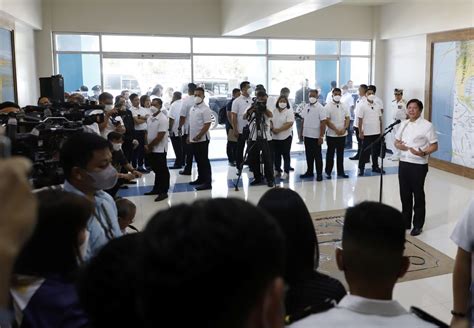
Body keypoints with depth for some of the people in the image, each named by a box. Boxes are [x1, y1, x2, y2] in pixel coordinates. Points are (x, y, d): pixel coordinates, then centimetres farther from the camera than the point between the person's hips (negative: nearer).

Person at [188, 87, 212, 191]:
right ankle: (201, 179, 24)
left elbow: (207, 124, -18)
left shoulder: (205, 109, -12)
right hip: (193, 139, 8)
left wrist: (199, 136, -22)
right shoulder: (192, 108, 14)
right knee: (198, 160, 15)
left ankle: (208, 182, -3)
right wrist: (190, 136, 17)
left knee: (204, 161, -6)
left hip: (202, 139, -8)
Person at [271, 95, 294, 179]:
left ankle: (286, 172, 6)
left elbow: (289, 124, -18)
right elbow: (270, 121, 10)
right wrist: (272, 128, -11)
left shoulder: (289, 111, -8)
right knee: (277, 155, 13)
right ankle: (277, 170, 24)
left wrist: (278, 130, -21)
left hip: (285, 137, -5)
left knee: (286, 155, 1)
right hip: (275, 137, 5)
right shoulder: (274, 111, 9)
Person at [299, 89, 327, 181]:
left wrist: (321, 136, -17)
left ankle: (319, 174, 10)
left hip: (316, 136, -5)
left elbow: (323, 123, -13)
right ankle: (309, 172, 25)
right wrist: (302, 132, 10)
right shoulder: (306, 107, 7)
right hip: (307, 135, 5)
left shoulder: (320, 108, -10)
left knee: (317, 156, 2)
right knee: (309, 155, 13)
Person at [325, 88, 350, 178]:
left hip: (342, 134, 4)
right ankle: (328, 172, 12)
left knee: (340, 154, 10)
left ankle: (340, 171, 17)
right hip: (331, 134, -4)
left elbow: (347, 118, 7)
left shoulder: (344, 106, 8)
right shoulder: (328, 106, -6)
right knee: (330, 154, 4)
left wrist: (344, 128, -10)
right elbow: (327, 121, -12)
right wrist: (336, 130, -17)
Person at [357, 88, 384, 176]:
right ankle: (361, 168, 10)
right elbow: (360, 120, -8)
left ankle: (375, 167, 24)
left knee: (376, 151, 12)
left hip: (377, 133, 5)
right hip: (367, 133, -4)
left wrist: (381, 131, 9)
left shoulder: (377, 105, 7)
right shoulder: (363, 106, -6)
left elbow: (380, 119, 11)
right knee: (365, 151, 1)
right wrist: (360, 132, -11)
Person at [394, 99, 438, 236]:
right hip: (403, 163, 6)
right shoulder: (404, 124, 11)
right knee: (405, 194, 12)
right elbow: (396, 141, 18)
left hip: (419, 165, -6)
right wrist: (399, 145, -6)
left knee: (418, 195, 3)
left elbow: (434, 146, -9)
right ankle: (405, 222, 24)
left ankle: (418, 225, 15)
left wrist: (423, 153, -28)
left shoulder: (427, 125, -8)